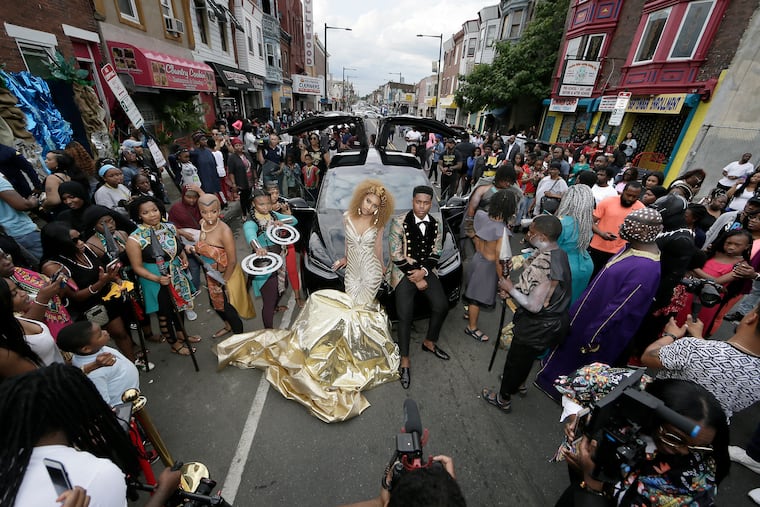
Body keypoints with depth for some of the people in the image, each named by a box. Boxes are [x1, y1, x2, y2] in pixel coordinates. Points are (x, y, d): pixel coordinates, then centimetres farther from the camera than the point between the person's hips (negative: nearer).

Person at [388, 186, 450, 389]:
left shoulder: (436, 225, 6)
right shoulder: (399, 222, -9)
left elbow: (436, 254, 7)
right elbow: (396, 256, -12)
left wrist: (423, 271, -11)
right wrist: (415, 278, -12)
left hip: (426, 271, 5)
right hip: (404, 272, -4)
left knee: (442, 306, -6)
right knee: (405, 316, -13)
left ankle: (429, 342, 22)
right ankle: (404, 361, 5)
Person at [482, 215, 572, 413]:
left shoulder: (545, 264, -34)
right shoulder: (557, 253, -4)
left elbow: (533, 305, -30)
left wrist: (511, 289, -18)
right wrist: (513, 289, -4)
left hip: (539, 326, -8)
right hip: (553, 320, 8)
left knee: (515, 359, 14)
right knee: (526, 357, 31)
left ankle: (503, 399, 37)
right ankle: (519, 384, 56)